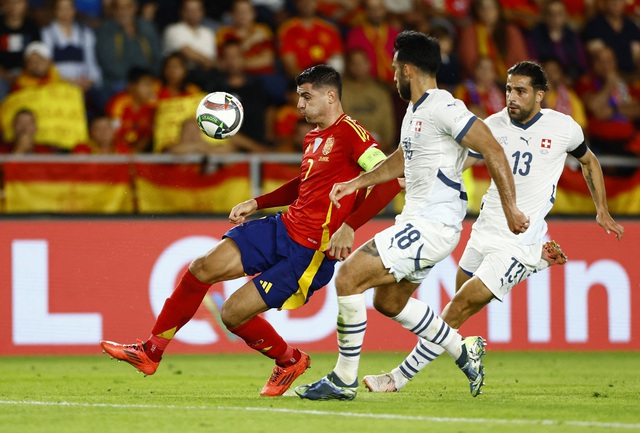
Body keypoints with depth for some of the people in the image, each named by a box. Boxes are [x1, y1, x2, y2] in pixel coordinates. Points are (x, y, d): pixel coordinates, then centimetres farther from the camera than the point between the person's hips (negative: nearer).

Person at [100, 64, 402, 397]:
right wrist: (256, 203, 22)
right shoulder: (314, 137, 14)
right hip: (284, 228, 9)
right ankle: (150, 353, 9)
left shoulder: (349, 133, -14)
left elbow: (391, 179, -25)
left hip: (313, 252, -9)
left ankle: (290, 362, 18)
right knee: (203, 267, -2)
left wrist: (349, 227, -29)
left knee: (233, 313, -10)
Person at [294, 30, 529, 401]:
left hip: (431, 226, -11)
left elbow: (493, 150, -21)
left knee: (348, 278, -15)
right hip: (417, 221, 11)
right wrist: (355, 183, 30)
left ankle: (344, 380, -8)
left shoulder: (442, 108, -17)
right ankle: (463, 350, 29)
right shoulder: (415, 110, 15)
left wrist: (510, 208, -23)